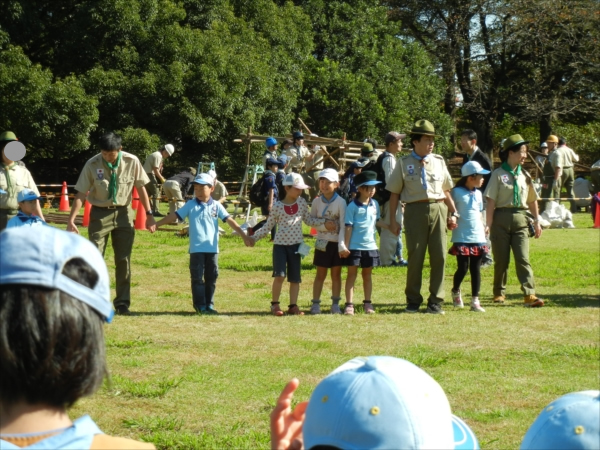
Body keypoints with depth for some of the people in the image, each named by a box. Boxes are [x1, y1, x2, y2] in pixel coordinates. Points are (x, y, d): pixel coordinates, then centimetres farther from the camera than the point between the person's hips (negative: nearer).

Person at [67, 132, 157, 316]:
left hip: (123, 213, 1)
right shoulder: (92, 165, -15)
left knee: (123, 259, 7)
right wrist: (71, 220, -18)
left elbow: (140, 188, -1)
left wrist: (149, 214, -1)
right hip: (100, 214, -1)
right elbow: (81, 194, -12)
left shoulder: (132, 162, -12)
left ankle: (122, 303, 17)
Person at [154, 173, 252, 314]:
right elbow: (174, 216, 2)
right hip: (196, 249, -2)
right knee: (198, 277, -1)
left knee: (211, 277, 7)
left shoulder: (216, 206, 5)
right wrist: (156, 225, -5)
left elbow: (229, 220, 1)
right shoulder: (190, 205, 3)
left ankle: (209, 304, 16)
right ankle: (200, 305, 5)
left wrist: (243, 235, -5)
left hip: (212, 248, 2)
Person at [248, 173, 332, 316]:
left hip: (296, 244, 3)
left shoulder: (302, 203, 4)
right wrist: (254, 237, -6)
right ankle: (275, 304, 1)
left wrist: (324, 223, 3)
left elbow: (309, 220, 14)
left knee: (295, 277, 5)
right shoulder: (277, 206, -5)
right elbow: (268, 227, 2)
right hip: (280, 244, -3)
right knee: (279, 275, -13)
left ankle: (293, 306, 12)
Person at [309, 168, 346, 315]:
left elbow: (343, 225, -12)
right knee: (320, 274, 5)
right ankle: (315, 303, 9)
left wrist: (342, 245, -19)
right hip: (322, 242, 2)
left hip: (336, 243, -2)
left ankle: (335, 304, 14)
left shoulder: (341, 202, -8)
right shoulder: (317, 202, 1)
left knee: (336, 274, 6)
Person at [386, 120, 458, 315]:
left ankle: (435, 301, 6)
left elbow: (445, 190, 18)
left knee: (439, 256, -1)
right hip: (415, 210, -2)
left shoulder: (438, 161, 13)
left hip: (438, 209, 2)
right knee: (415, 257, 0)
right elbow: (394, 193, 6)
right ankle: (413, 300, 12)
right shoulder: (404, 163, 5)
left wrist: (453, 213, 9)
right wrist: (393, 219, 0)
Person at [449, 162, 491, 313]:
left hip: (478, 238, 5)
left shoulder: (478, 193, 13)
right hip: (462, 238, -5)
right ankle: (455, 291, 25)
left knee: (475, 269, 4)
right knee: (463, 268, -3)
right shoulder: (457, 192, -6)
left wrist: (484, 227, 15)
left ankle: (475, 300, 7)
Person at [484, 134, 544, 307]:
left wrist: (537, 221, 18)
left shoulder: (525, 175, 11)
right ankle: (499, 292, 21)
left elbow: (532, 200, 20)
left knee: (523, 258, -6)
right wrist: (488, 225, -10)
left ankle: (529, 294, -13)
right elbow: (491, 202, -6)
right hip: (502, 218, -3)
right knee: (501, 259, 6)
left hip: (520, 220, 3)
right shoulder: (498, 174, -4)